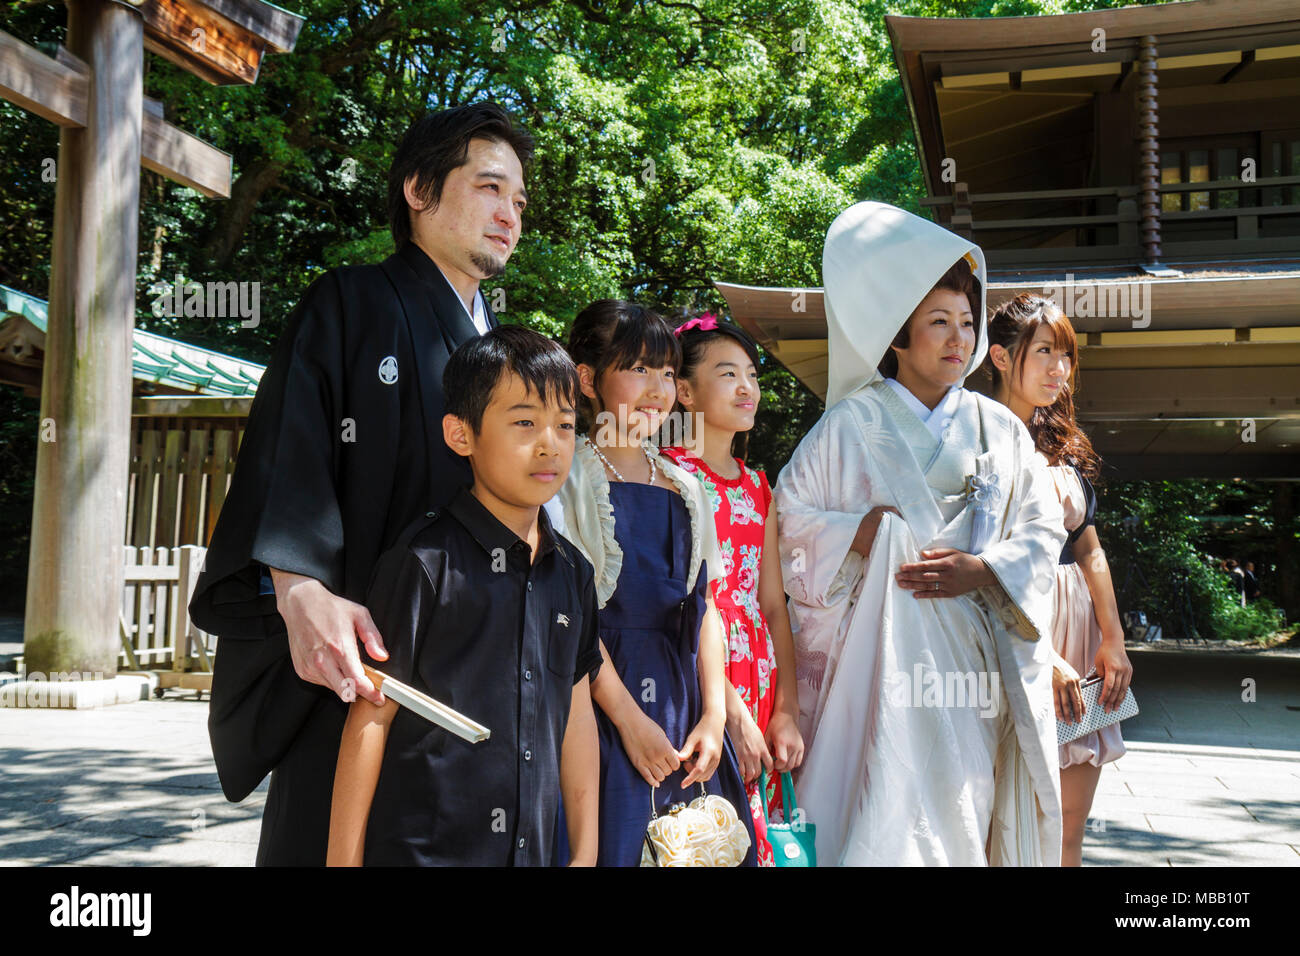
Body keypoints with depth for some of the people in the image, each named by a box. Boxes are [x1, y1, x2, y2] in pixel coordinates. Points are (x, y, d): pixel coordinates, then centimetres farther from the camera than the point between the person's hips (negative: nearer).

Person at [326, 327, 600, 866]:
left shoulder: (571, 572, 6)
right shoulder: (427, 559, -12)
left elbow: (576, 715, 10)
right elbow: (369, 718, -10)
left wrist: (585, 852, 11)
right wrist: (343, 859, -9)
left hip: (534, 848, 6)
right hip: (420, 849, -5)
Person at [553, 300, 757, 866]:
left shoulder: (684, 487, 13)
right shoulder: (570, 477, -6)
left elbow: (704, 606, 12)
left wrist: (714, 715, 2)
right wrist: (629, 717, -14)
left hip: (683, 700, 6)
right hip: (601, 699, -5)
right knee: (616, 841, -4)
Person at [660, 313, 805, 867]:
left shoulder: (757, 486, 15)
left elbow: (773, 602, 13)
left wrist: (786, 711, 5)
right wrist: (731, 713, -16)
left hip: (759, 687, 7)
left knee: (757, 836, 10)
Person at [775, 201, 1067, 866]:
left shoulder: (999, 429, 12)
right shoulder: (851, 424, 3)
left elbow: (1042, 533, 10)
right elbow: (790, 516, 2)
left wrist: (981, 570, -8)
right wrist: (866, 532, -13)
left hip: (974, 657, 3)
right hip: (881, 654, -3)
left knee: (963, 809, 3)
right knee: (884, 816, -8)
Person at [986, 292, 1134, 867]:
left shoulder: (1068, 448, 15)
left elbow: (1089, 550, 16)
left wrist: (1113, 642, 7)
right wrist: (1040, 655, -18)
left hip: (1078, 632, 7)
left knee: (1070, 826, 10)